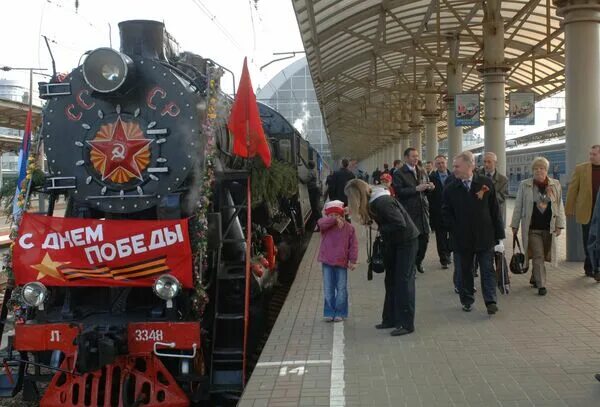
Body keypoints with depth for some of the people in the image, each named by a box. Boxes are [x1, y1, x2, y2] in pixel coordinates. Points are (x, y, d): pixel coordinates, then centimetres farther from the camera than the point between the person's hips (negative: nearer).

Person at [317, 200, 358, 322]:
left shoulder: (349, 227, -1)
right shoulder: (325, 225, 1)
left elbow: (353, 245, -1)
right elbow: (321, 223, -25)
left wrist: (353, 260, -6)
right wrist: (334, 220, -31)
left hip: (341, 262, -1)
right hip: (327, 262, 1)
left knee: (341, 289, 5)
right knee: (328, 289, 6)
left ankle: (340, 313, 15)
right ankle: (329, 312, 15)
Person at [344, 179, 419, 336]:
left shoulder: (382, 203, -28)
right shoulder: (372, 201, -1)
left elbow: (400, 224, -31)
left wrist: (381, 229, -22)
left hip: (406, 241, -10)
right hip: (393, 242, 10)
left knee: (403, 281, -7)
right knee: (391, 280, 14)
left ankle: (406, 324, -2)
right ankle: (391, 319, 23)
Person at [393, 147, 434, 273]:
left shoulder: (421, 172, 14)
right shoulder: (399, 174, -5)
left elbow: (427, 188, 21)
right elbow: (399, 192, -15)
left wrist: (429, 187, -2)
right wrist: (416, 189, -20)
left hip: (423, 210, 5)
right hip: (409, 211, -5)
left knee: (424, 237, 6)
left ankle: (419, 261, 28)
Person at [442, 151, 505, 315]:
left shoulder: (486, 183, -4)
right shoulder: (450, 189, -1)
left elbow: (494, 209, -1)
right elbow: (446, 214, 4)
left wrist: (499, 234, -2)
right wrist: (456, 230, -6)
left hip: (485, 237, -1)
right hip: (463, 238, 2)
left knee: (487, 270, 1)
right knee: (465, 270, 12)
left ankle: (491, 301, 5)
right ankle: (467, 300, 24)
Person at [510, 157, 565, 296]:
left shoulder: (555, 185, 5)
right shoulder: (524, 185, 0)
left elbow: (559, 206, 7)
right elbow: (518, 206, 3)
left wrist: (559, 225, 2)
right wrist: (515, 225, 3)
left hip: (549, 227, 2)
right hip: (532, 227, -2)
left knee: (542, 255, 10)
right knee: (538, 256, -5)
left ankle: (535, 278, 28)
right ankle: (541, 285, -3)